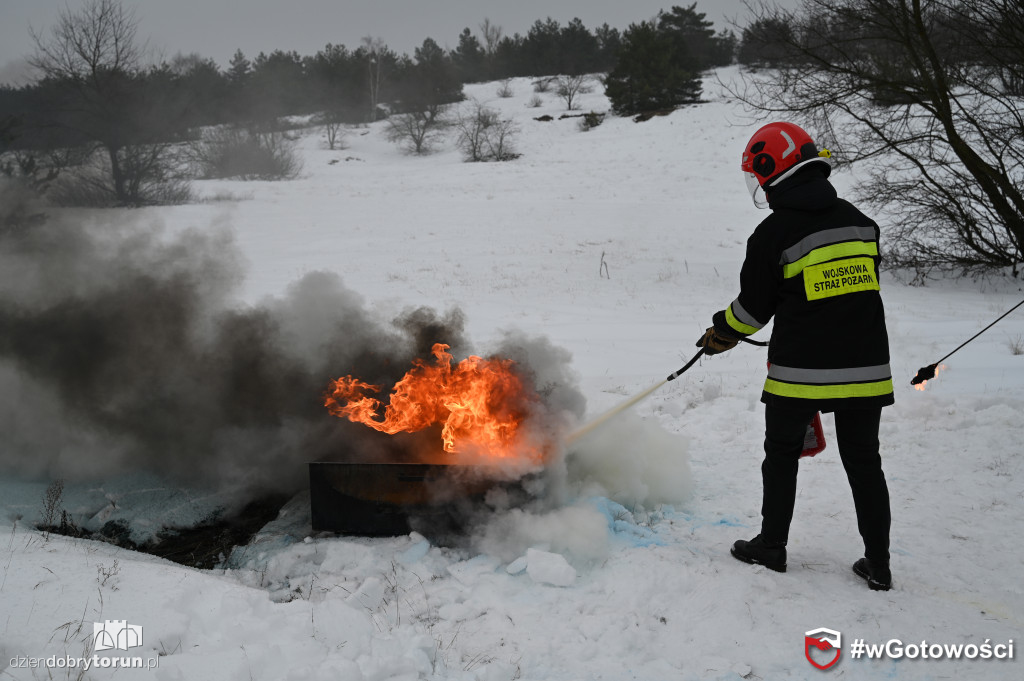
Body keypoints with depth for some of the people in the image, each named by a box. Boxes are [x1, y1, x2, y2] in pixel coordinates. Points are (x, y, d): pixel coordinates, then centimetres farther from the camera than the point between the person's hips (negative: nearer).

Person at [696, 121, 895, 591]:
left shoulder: (774, 233, -11)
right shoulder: (859, 221, 5)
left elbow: (753, 306, -4)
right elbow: (865, 285, 15)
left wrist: (721, 334, 15)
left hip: (799, 372, -4)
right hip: (866, 369, 5)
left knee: (782, 456, 13)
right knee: (864, 463, 12)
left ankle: (772, 548, 22)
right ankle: (878, 565, 16)